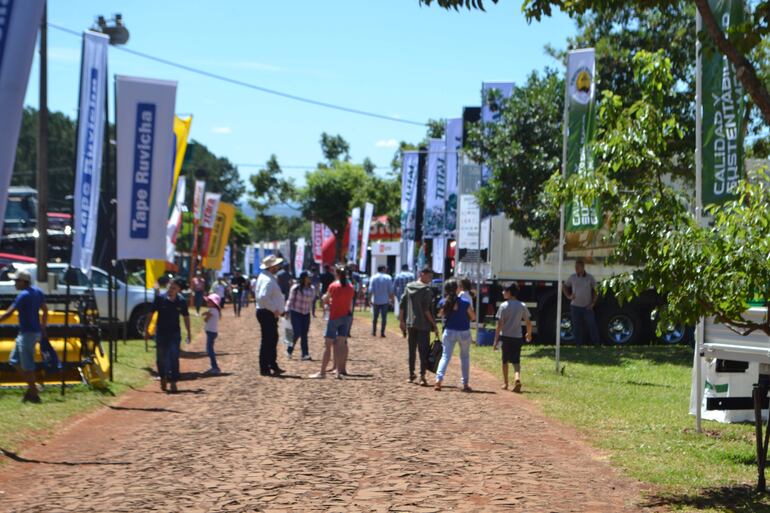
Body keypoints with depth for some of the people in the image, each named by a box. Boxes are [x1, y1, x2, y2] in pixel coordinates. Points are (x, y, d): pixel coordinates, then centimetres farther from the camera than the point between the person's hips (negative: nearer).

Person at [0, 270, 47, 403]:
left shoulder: (24, 295, -18)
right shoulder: (38, 292, 9)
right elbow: (45, 310, 18)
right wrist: (43, 329, 26)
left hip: (28, 333, -9)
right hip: (35, 331, 9)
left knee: (27, 365, -1)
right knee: (14, 360, 18)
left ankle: (34, 394, 6)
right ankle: (31, 387, 18)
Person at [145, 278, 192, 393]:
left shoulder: (181, 301, -4)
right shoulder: (160, 298, -9)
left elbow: (186, 317, 8)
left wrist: (188, 333, 9)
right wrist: (146, 330, -2)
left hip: (175, 333, 0)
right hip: (161, 332, 0)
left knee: (174, 357, -7)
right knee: (161, 358, 9)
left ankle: (173, 382, -4)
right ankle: (163, 378, 31)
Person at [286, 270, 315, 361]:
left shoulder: (312, 288, 3)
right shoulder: (296, 288, -10)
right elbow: (290, 300, -7)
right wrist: (287, 311, -10)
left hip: (306, 314, 4)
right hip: (296, 313, -4)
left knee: (304, 334, 3)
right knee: (297, 333, -8)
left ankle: (305, 354, 3)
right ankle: (289, 350, 13)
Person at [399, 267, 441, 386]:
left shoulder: (409, 287, 7)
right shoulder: (426, 290, -11)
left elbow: (402, 306, 8)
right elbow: (426, 310, -17)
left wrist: (401, 321, 16)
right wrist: (434, 325, -12)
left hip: (410, 324, 6)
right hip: (423, 325, -6)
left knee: (411, 350, 15)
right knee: (423, 351, -3)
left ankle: (411, 375, 21)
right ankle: (422, 376, -10)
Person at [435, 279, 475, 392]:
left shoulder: (443, 303, -7)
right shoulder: (465, 303, -15)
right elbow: (473, 317, -3)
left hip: (449, 332, 1)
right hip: (464, 332, -1)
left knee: (445, 356, 4)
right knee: (465, 357, 14)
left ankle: (439, 379, -15)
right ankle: (465, 384, 15)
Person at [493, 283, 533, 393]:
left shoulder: (503, 306, -8)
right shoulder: (522, 306, 2)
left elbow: (499, 324, -11)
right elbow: (528, 322, 7)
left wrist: (496, 339, -7)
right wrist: (529, 334, 25)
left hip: (505, 337, -2)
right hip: (517, 337, 2)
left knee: (505, 361, 13)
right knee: (516, 361, 3)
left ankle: (505, 383, 21)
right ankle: (517, 378, -23)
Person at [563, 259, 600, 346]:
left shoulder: (590, 278, -1)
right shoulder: (572, 278, 3)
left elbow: (595, 290, 3)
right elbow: (565, 286, 17)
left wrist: (593, 302, -6)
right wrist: (568, 296, 2)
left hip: (587, 307, -2)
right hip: (575, 306, 2)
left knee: (592, 325, -4)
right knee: (577, 327, 4)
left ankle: (596, 344, 5)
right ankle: (578, 344, 10)